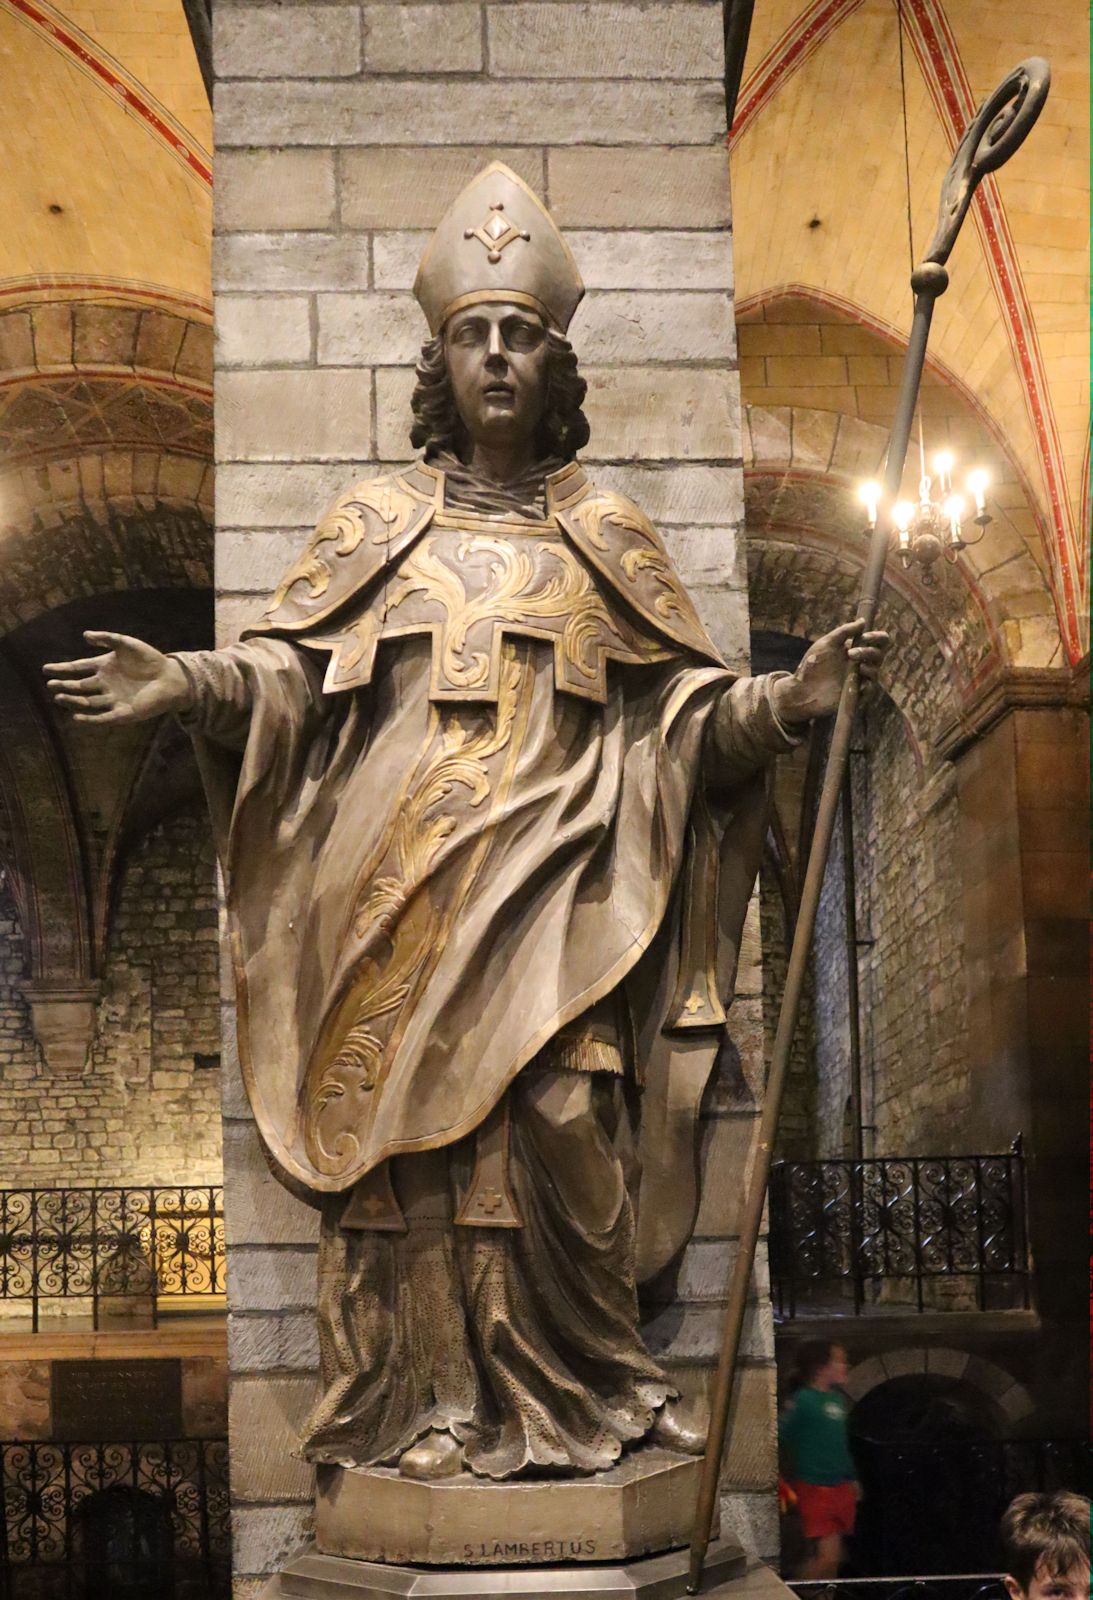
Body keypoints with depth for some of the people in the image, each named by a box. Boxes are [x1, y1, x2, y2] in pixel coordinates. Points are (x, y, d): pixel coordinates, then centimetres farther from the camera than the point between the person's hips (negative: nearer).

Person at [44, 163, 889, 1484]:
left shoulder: (604, 533, 14)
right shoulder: (379, 521, 14)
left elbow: (687, 704, 11)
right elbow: (290, 666, 6)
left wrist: (789, 700, -7)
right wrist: (185, 684, -12)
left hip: (552, 888, 0)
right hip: (401, 885, 1)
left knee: (555, 1120, -13)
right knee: (406, 1128, -4)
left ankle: (569, 1395, 0)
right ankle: (424, 1406, 5)